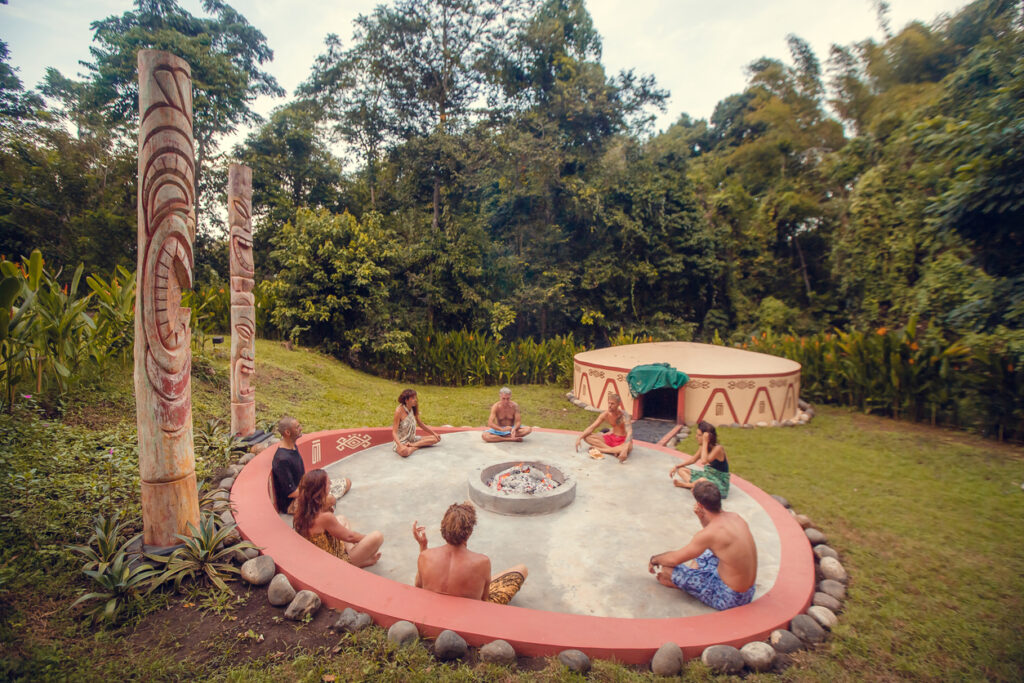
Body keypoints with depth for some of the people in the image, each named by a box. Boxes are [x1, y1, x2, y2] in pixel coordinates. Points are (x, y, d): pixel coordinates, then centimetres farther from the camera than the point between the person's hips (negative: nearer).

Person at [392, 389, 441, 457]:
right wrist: (400, 445, -37)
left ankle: (413, 445, -12)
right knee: (404, 451, -43)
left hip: (412, 439, 8)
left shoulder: (413, 409, 3)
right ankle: (417, 446, -12)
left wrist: (434, 433, 16)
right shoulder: (399, 411, -18)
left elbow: (421, 425, 18)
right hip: (401, 441, -8)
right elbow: (394, 433, -21)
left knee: (437, 438, 0)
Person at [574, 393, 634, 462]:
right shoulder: (606, 414, -8)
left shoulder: (624, 415, -24)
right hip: (611, 438, 5)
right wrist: (580, 438, -19)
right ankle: (613, 450, -22)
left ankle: (599, 449, -29)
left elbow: (629, 433, -37)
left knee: (629, 448, -43)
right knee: (586, 437, -13)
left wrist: (625, 450, -53)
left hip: (623, 441, -5)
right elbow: (591, 427, -5)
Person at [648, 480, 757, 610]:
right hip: (748, 592, 8)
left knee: (667, 570, -10)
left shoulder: (709, 533, -27)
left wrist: (654, 559, 4)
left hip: (729, 598, -8)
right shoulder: (735, 517, -5)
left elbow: (673, 559, -16)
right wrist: (702, 518, 2)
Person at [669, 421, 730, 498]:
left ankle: (687, 484, -14)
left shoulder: (718, 448, -23)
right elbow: (693, 459, 15)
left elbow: (704, 461, -36)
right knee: (681, 470, 5)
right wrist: (676, 467, 9)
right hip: (707, 475, 9)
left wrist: (705, 442, -30)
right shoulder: (703, 447, 1)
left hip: (720, 482, -9)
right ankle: (695, 485, -20)